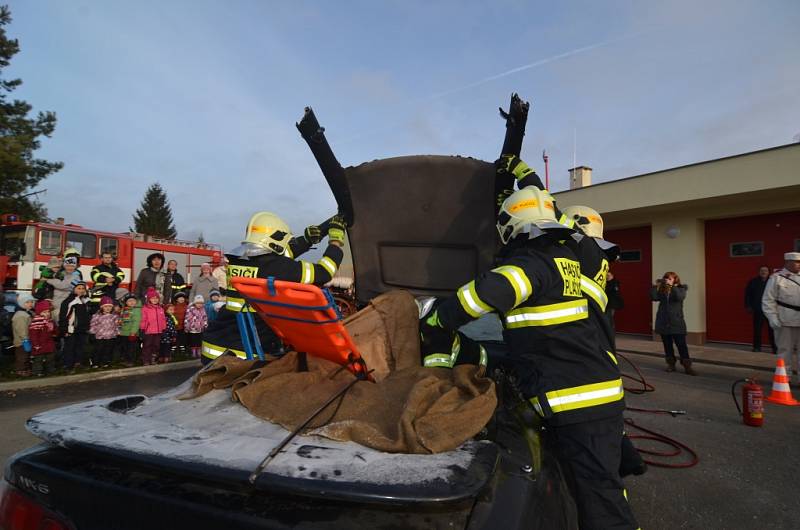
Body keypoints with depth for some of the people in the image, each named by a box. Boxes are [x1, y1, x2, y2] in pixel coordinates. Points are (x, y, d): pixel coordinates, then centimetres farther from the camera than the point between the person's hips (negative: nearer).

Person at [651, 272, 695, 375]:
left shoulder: (681, 289, 1)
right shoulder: (661, 290, 7)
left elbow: (680, 297, -20)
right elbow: (653, 298, -10)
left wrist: (672, 286, -23)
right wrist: (656, 286, -12)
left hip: (677, 322, -3)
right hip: (663, 322, 3)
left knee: (681, 345, -3)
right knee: (667, 345, 8)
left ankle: (687, 366, 2)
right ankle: (671, 364, 18)